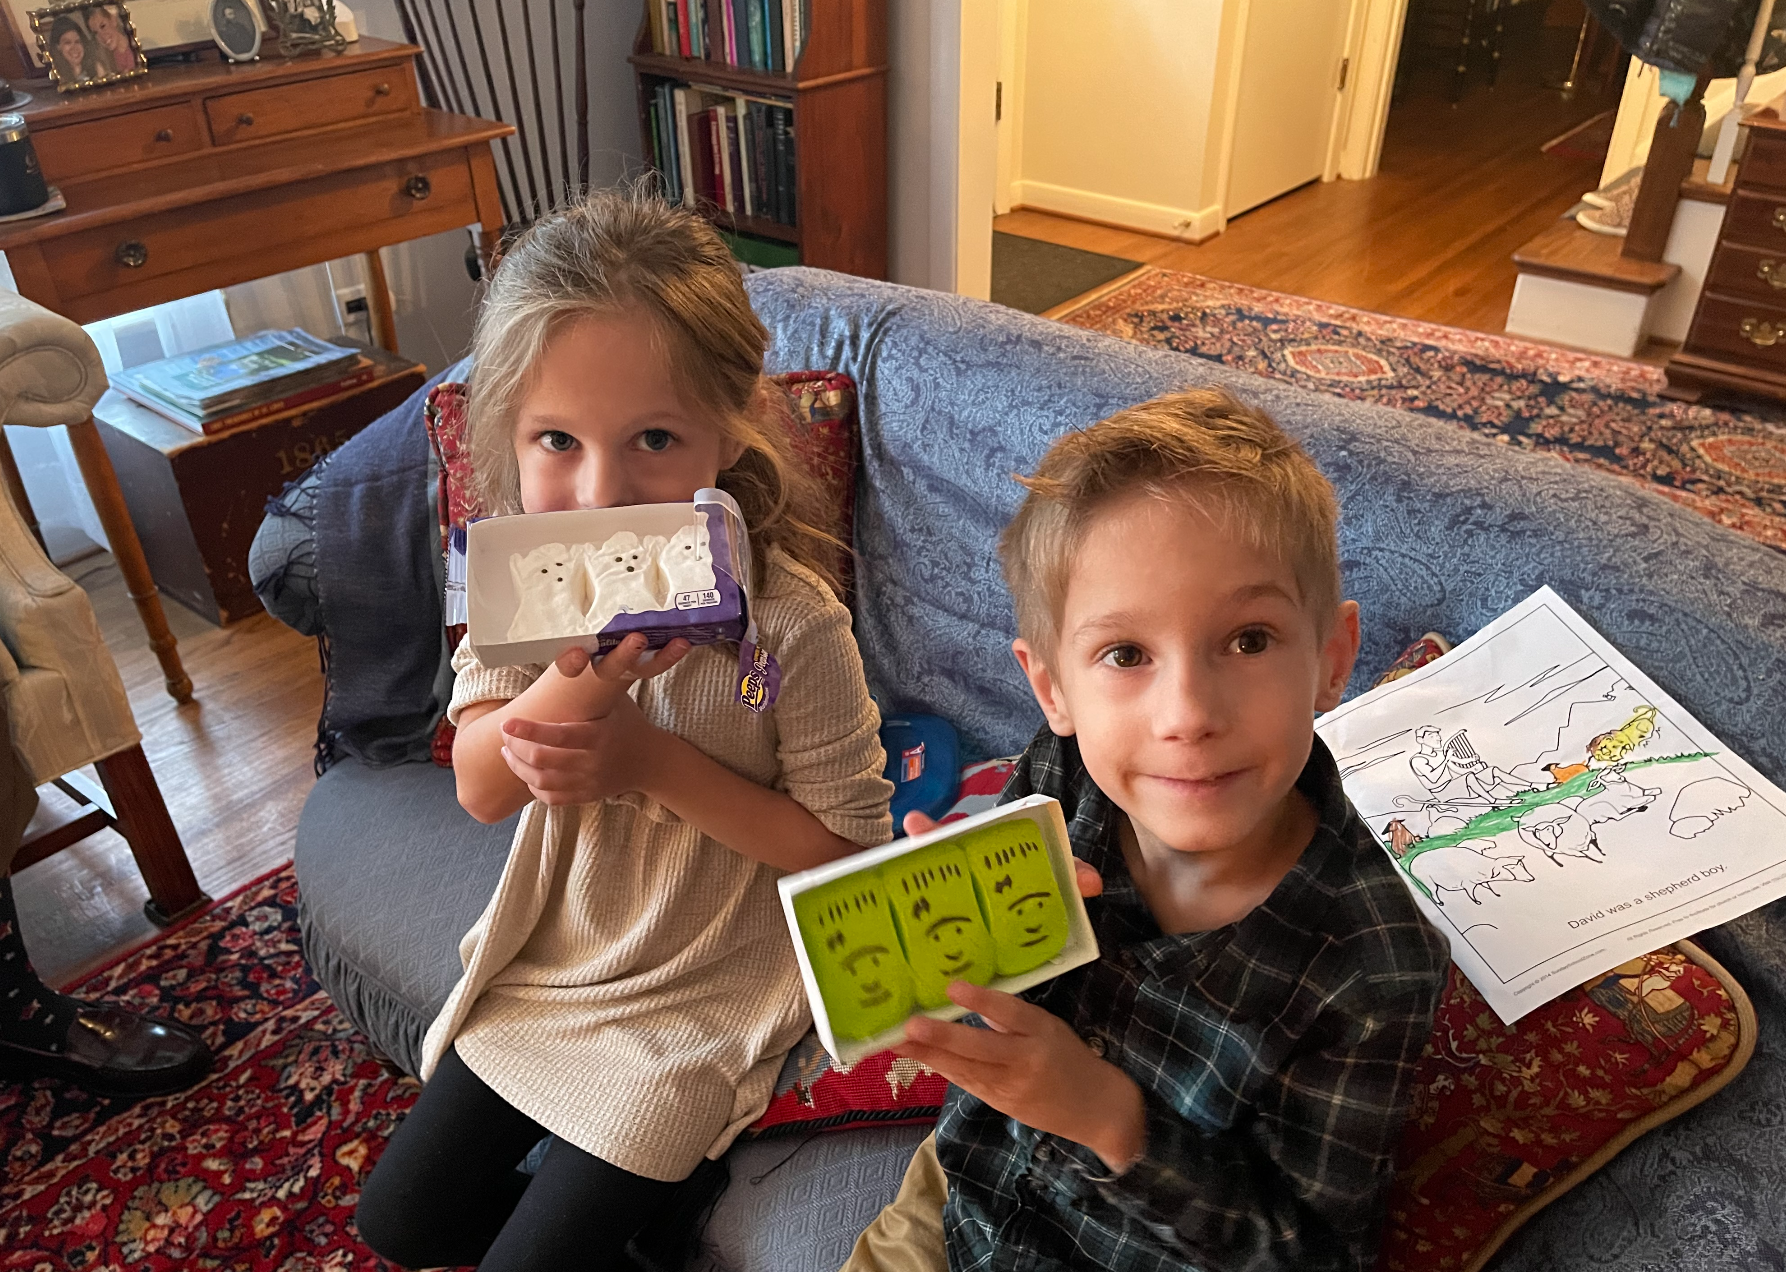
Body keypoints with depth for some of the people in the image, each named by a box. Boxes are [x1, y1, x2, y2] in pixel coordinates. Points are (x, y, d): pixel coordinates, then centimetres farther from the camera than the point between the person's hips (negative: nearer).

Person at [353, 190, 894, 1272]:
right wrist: (579, 676, -38)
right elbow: (482, 788, -15)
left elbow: (848, 842, -20)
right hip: (553, 953, 6)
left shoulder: (790, 623, -29)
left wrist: (654, 763, -30)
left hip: (700, 992, -5)